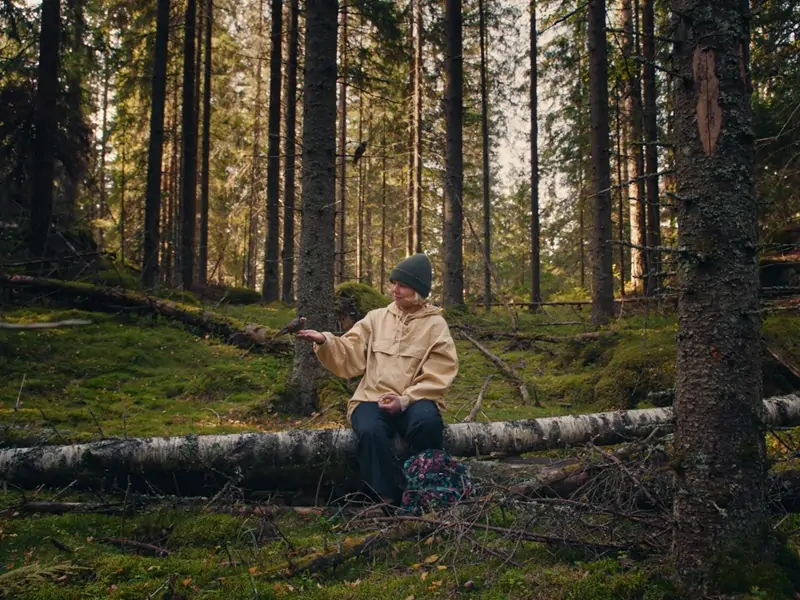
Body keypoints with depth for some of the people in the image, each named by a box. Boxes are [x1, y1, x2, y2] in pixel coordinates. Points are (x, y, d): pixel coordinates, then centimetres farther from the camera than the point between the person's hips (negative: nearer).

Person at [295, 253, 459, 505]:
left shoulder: (435, 324, 6)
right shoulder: (376, 318, 14)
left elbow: (436, 377, -2)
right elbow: (350, 356, 6)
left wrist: (405, 400, -17)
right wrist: (325, 341, -14)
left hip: (414, 401, -1)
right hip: (373, 399, 2)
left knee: (427, 421, -36)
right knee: (370, 431, -34)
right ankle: (391, 497, -16)